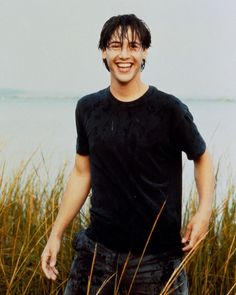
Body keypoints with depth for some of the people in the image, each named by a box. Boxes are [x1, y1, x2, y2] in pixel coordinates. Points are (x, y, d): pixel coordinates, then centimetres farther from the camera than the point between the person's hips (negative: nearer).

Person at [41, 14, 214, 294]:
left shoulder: (169, 109, -10)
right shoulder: (88, 108, 2)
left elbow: (201, 157, 5)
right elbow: (82, 173, 9)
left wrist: (205, 208, -11)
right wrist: (56, 234, 8)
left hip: (157, 256, -3)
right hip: (98, 249, 3)